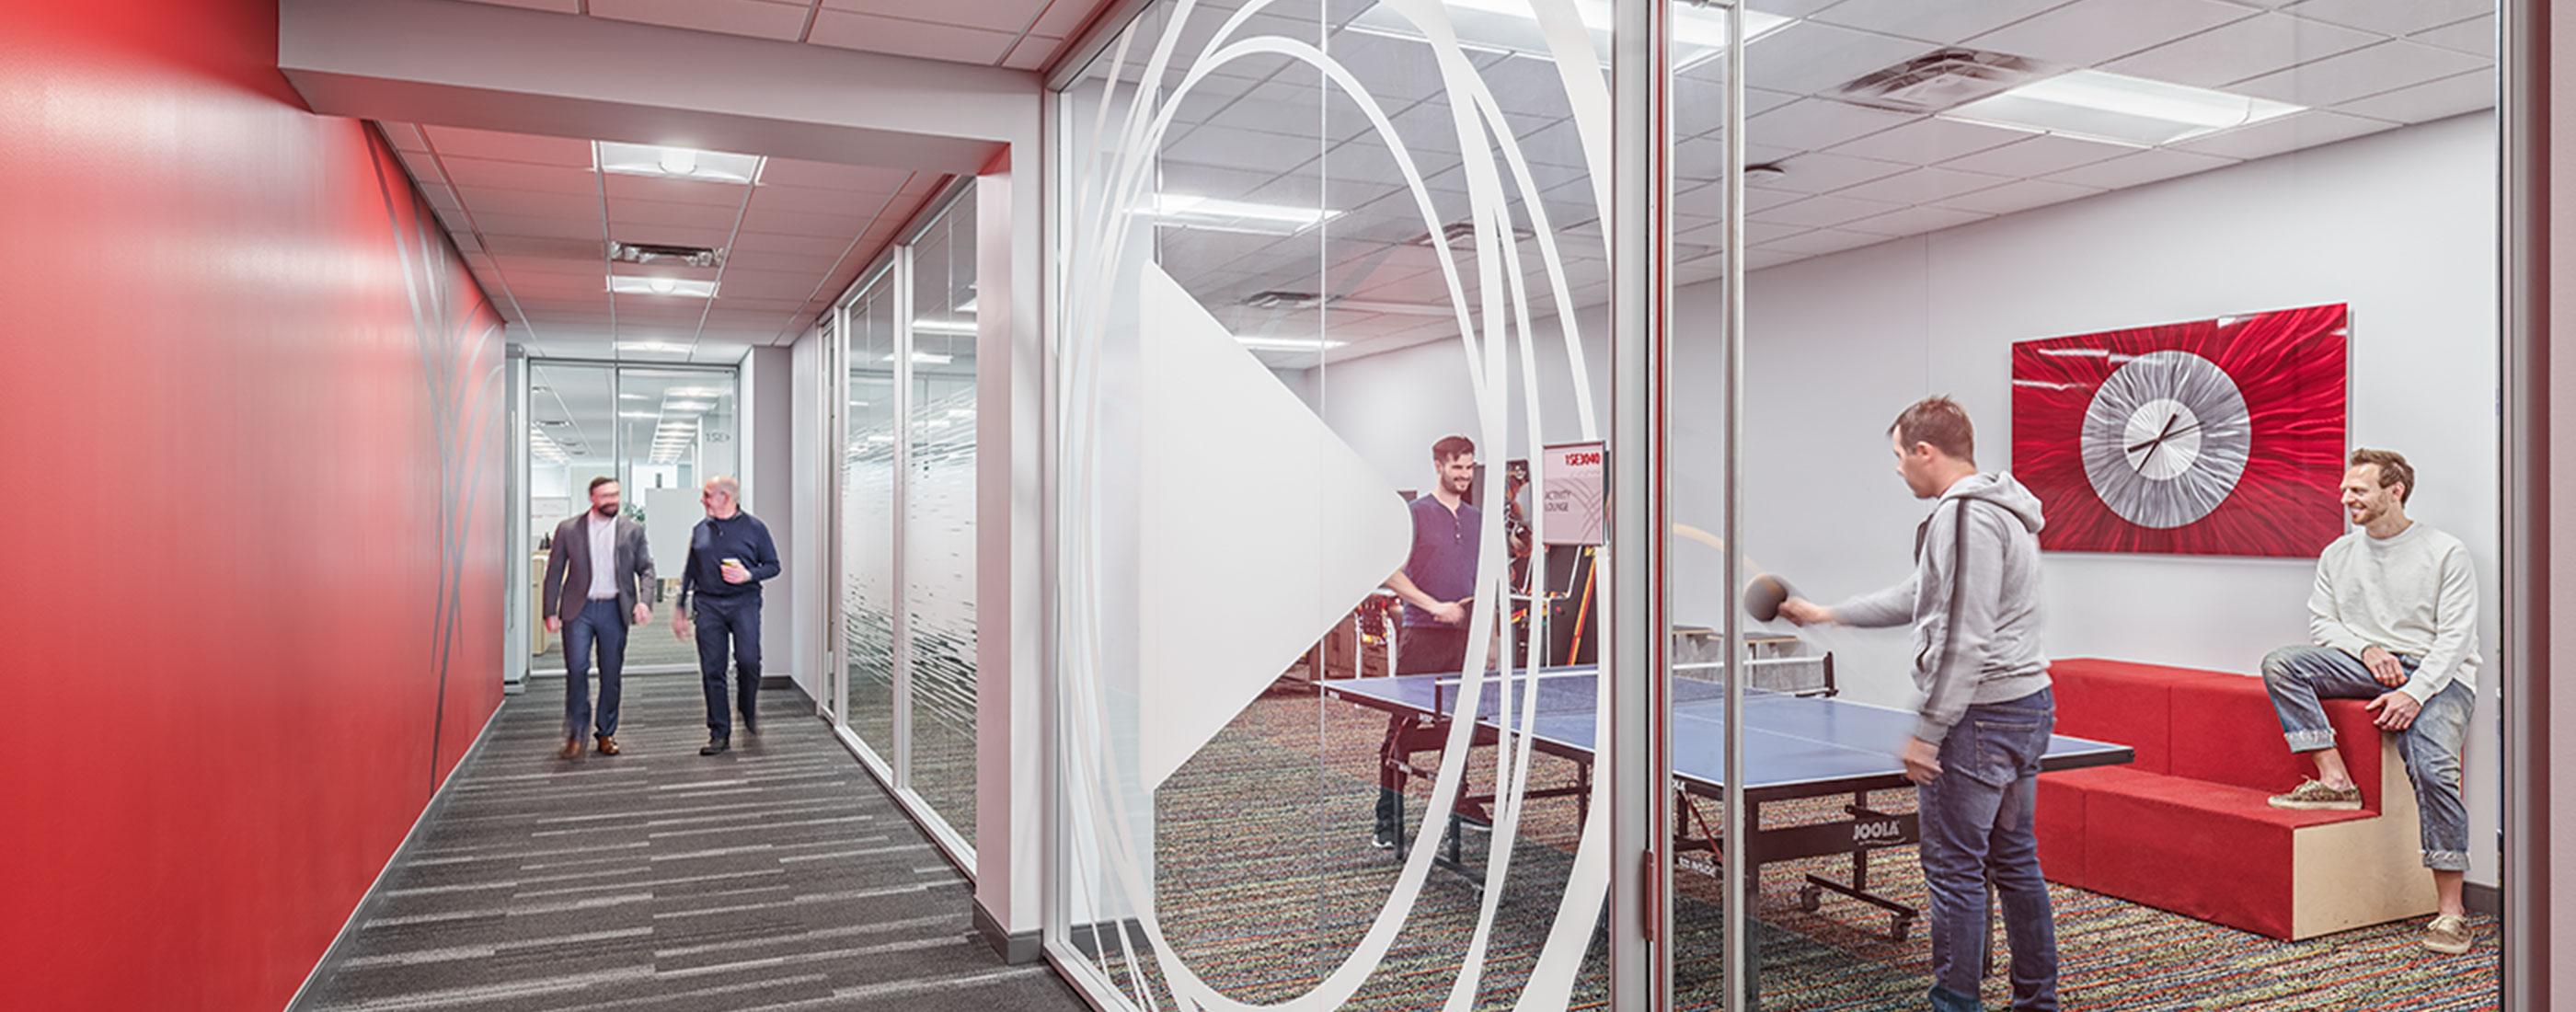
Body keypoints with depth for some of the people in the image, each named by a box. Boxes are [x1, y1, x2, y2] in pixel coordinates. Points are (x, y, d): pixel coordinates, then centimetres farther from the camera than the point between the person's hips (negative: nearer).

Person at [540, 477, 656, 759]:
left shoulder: (633, 530, 5)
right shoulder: (568, 529, 3)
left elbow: (646, 569, 5)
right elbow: (554, 573, 6)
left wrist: (644, 601, -12)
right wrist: (551, 612, 1)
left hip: (614, 610, 1)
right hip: (579, 609, -1)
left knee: (611, 674, 6)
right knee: (576, 669, -10)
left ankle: (607, 734, 18)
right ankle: (575, 734, 2)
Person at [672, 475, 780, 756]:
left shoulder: (754, 527, 4)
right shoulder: (700, 530, 15)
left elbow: (773, 565, 7)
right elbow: (689, 572, 21)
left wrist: (749, 575, -12)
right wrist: (680, 609, 18)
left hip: (744, 602, -3)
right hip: (708, 604, 3)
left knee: (748, 661, -15)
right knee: (712, 670, -1)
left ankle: (749, 713, 14)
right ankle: (719, 734, 7)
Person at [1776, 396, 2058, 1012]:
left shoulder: (1965, 515, -17)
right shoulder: (2002, 511, 17)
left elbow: (1965, 639, -23)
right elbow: (1921, 598, 25)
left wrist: (1927, 730, -19)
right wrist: (1827, 615, 27)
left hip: (1979, 716, -10)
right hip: (2027, 707, 10)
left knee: (1953, 867, -2)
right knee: (2014, 862, 16)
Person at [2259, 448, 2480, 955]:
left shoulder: (2446, 552, 0)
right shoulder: (2337, 555, 14)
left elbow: (2456, 636, -7)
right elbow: (2321, 622, 11)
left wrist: (2415, 693, -20)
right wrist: (2366, 650, -10)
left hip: (2437, 674, -5)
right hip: (2363, 663, 5)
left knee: (2432, 766, -28)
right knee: (2281, 664, -23)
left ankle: (2450, 909, -20)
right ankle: (2336, 780, -24)